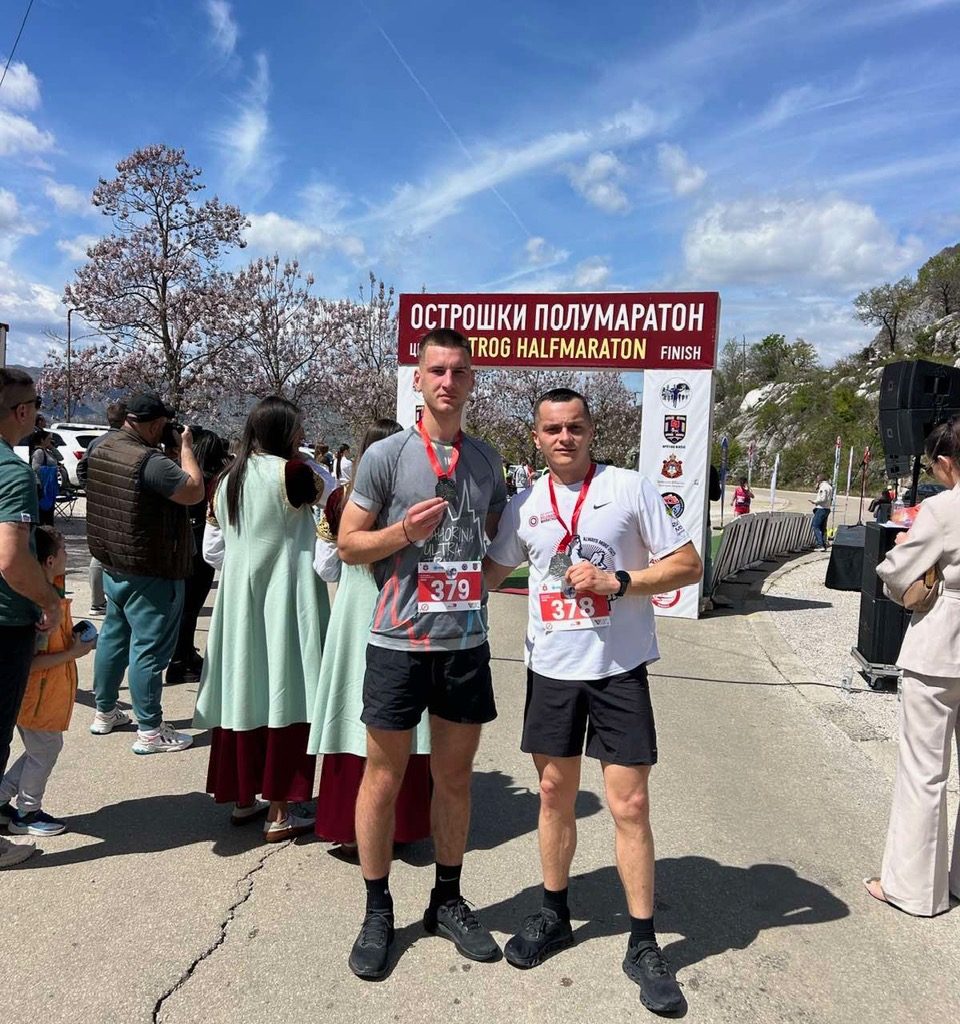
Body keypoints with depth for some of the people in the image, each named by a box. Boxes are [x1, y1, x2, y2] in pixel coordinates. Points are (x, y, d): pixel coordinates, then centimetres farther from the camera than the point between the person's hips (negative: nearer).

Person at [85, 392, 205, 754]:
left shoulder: (102, 449, 6)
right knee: (149, 648, -2)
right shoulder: (150, 461, -24)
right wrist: (185, 447, -12)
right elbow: (194, 491, -23)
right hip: (150, 574, -9)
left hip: (113, 566, 9)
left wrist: (173, 449, 5)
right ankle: (150, 731, 7)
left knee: (113, 636, 20)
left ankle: (105, 712, 34)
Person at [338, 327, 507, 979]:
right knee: (384, 780, 8)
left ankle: (448, 901, 35)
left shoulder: (486, 459, 8)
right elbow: (349, 544, -2)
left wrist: (486, 584, 5)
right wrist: (406, 531, -18)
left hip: (467, 641, 4)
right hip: (400, 641, -4)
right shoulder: (387, 455, -5)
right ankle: (378, 911, 28)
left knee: (455, 777, 16)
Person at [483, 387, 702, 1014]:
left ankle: (643, 945, 19)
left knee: (630, 805, 1)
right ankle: (554, 915, 35)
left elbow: (688, 566, -7)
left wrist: (617, 580, -17)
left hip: (619, 670, -3)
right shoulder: (526, 504, 5)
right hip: (551, 669, 4)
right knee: (555, 794, 15)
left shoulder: (630, 488, -6)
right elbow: (492, 572, 19)